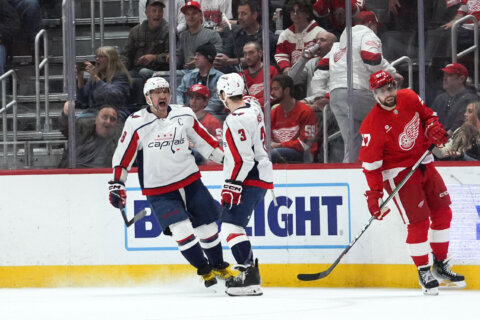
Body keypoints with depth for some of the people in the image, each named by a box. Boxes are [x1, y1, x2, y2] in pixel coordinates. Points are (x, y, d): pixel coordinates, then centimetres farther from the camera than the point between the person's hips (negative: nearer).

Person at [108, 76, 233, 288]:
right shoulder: (137, 123, -12)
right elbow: (123, 155, -7)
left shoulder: (185, 116, -1)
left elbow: (204, 141, 10)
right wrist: (117, 184, -10)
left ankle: (219, 267, 31)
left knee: (207, 226, 9)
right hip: (159, 190, -4)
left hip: (190, 181, 4)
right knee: (181, 230, -17)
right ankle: (205, 271, 1)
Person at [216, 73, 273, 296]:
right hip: (261, 175, 10)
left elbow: (242, 160, -23)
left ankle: (250, 278, -23)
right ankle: (250, 271, 25)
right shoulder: (253, 107, 6)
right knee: (232, 223, 20)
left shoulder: (235, 122, -21)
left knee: (231, 224, -15)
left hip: (249, 179, -10)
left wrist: (232, 186, -19)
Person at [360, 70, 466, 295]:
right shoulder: (372, 125, -22)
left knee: (443, 213, 10)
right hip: (399, 173, -7)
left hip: (424, 164, 7)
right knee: (418, 222, -11)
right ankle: (424, 272, 6)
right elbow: (371, 164, -20)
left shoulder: (410, 99, -6)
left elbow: (427, 115, 15)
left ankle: (441, 266, 25)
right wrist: (374, 194, -23)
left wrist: (433, 129, -6)